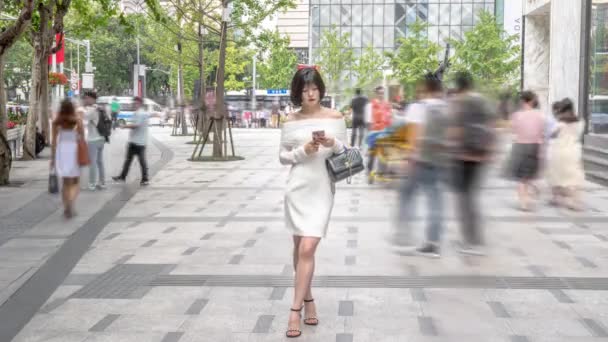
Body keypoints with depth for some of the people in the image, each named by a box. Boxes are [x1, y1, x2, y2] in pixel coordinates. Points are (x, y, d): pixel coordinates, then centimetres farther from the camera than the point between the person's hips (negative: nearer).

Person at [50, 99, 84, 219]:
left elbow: (54, 141, 1)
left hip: (61, 152, 2)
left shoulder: (56, 122, 0)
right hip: (74, 151, -2)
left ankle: (67, 208, 11)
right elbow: (82, 139, -4)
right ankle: (70, 203, -16)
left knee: (66, 182, 14)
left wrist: (52, 157, 8)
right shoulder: (77, 121, -5)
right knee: (75, 182, 9)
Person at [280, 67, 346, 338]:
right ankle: (308, 300, 28)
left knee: (307, 249, -10)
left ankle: (295, 310, -5)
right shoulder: (291, 122, 4)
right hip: (297, 188, 2)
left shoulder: (335, 118, 1)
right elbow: (282, 156, 7)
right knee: (299, 248, 10)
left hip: (322, 189, -2)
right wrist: (303, 151, -11)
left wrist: (333, 144, -15)